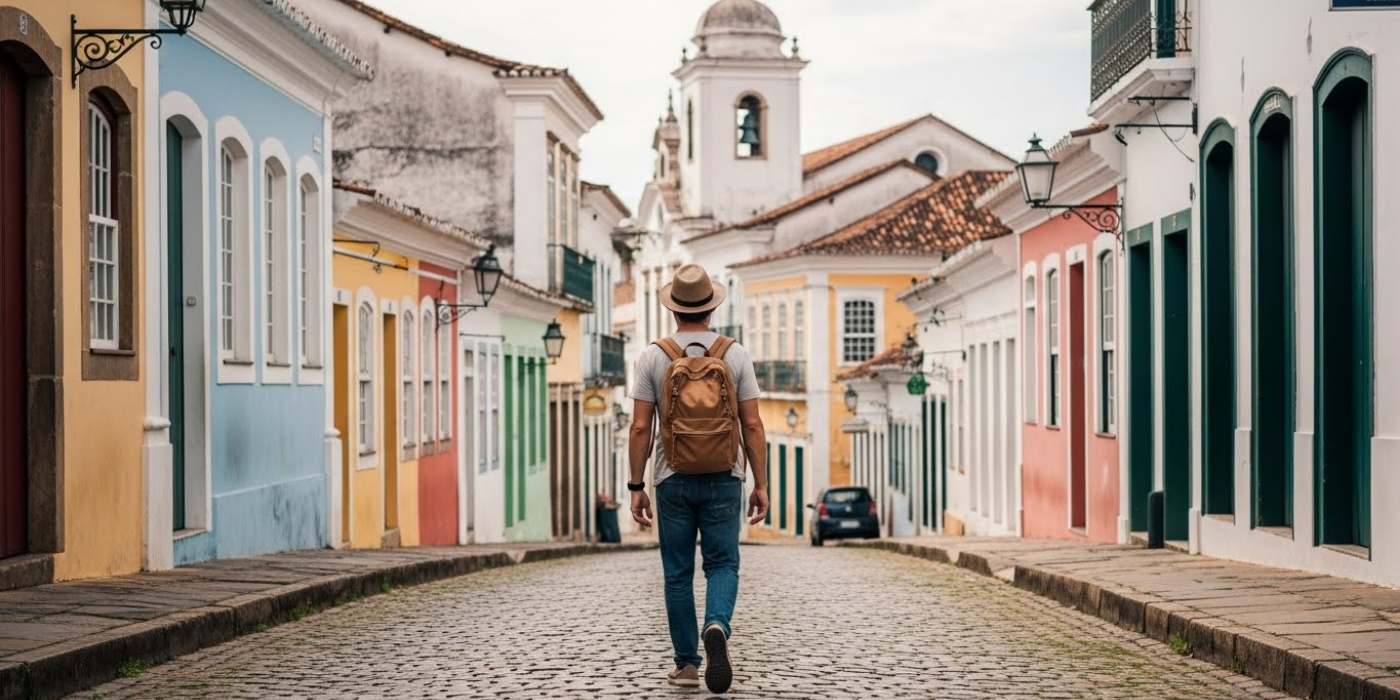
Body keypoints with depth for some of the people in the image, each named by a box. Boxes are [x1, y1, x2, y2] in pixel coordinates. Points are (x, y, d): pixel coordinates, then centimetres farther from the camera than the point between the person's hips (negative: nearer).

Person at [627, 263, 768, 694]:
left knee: (678, 574, 9)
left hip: (673, 480, 0)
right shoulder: (736, 355, -1)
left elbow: (640, 428, -4)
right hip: (723, 479, 0)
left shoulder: (653, 357, -2)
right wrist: (761, 485, 3)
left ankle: (687, 664, 12)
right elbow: (752, 426, -3)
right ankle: (717, 626, -22)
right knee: (723, 564, 7)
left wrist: (636, 487, 2)